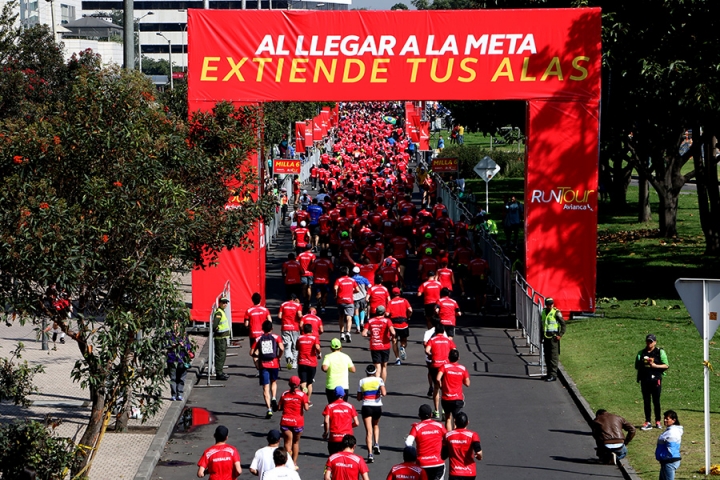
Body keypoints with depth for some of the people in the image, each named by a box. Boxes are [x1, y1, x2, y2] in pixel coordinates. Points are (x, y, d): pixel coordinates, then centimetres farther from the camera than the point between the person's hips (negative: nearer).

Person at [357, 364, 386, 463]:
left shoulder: (362, 381, 5)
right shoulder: (379, 380, 1)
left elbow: (359, 398, 8)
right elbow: (383, 393, -13)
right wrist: (384, 392, 8)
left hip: (366, 407, -1)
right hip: (377, 407, 1)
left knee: (368, 431, -5)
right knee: (376, 426, 29)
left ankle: (370, 454, -17)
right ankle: (376, 444, 8)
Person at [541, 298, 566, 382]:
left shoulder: (556, 313, -7)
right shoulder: (544, 312, 13)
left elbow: (563, 324, -6)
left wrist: (560, 335, -13)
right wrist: (541, 335, 20)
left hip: (554, 337, -7)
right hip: (546, 337, 7)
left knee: (553, 356, -8)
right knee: (547, 356, 10)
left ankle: (553, 375, -10)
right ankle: (549, 373, 18)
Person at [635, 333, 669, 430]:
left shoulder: (660, 352, 2)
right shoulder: (641, 353, 13)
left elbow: (666, 366, -3)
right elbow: (637, 366, 19)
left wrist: (654, 365, -15)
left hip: (656, 379, -3)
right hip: (645, 380, 3)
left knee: (656, 401, 1)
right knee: (646, 401, 3)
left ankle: (657, 421, 11)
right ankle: (647, 422, 5)